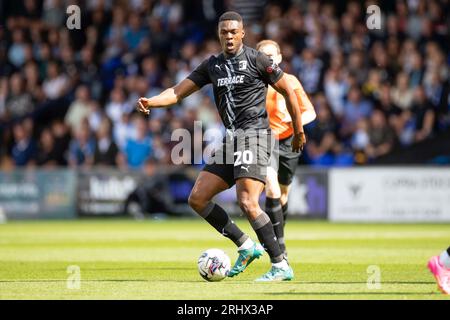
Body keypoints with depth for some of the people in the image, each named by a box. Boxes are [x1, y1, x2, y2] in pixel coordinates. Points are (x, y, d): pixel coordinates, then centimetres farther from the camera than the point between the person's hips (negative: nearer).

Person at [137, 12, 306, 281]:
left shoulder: (256, 59, -4)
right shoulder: (212, 65, 14)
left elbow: (288, 91, 2)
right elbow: (179, 92, 10)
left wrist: (299, 132, 4)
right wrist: (151, 102, -9)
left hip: (254, 135, -8)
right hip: (231, 139, 8)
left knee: (248, 203, -21)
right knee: (197, 198, 4)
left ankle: (282, 266, -13)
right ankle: (246, 246, 12)